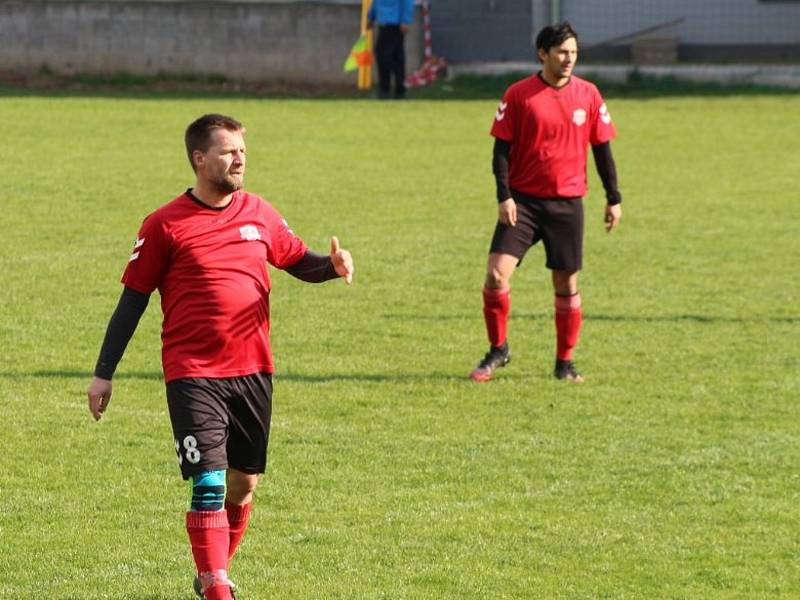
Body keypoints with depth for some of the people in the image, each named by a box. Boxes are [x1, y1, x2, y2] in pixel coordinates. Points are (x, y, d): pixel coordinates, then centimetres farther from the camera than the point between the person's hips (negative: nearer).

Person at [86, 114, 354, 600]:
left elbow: (300, 262, 20)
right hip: (193, 373, -5)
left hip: (253, 371, 5)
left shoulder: (259, 214, 8)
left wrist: (333, 266, -4)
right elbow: (133, 300, 0)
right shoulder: (165, 226, -4)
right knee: (209, 482, -14)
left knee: (244, 481, 12)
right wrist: (104, 373, 0)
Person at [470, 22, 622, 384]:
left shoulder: (588, 95, 3)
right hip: (523, 200, -1)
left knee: (567, 284, 5)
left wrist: (614, 198, 7)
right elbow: (502, 148, -1)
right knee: (496, 274, -12)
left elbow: (602, 148, 9)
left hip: (567, 204, 1)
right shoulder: (519, 95, -3)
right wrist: (504, 196, -11)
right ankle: (498, 350, 6)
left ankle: (565, 362, 18)